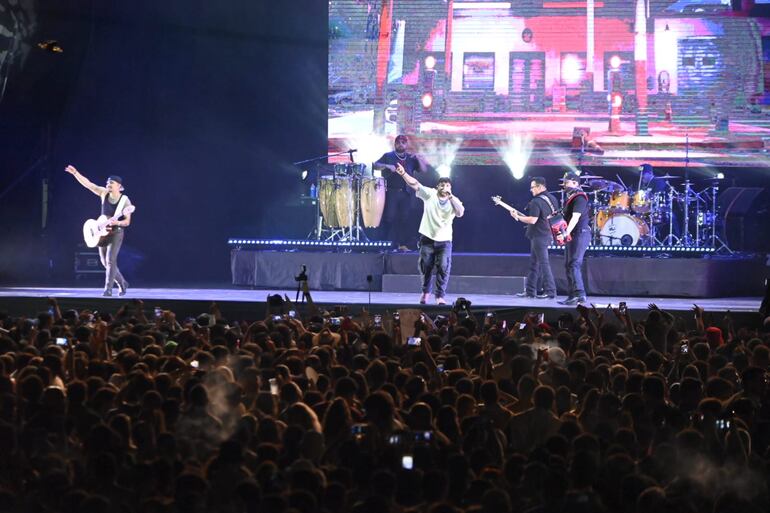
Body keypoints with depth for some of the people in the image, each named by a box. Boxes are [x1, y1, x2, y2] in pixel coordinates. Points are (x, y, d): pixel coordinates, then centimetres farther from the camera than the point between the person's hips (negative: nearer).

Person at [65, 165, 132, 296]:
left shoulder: (124, 200, -10)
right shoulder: (104, 193, 1)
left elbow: (127, 221, -10)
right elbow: (88, 184, -3)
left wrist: (117, 222, -29)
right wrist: (75, 173, -12)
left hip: (116, 233, -5)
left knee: (110, 260, -16)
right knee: (105, 262, 10)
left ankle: (108, 289, -14)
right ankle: (122, 283, 26)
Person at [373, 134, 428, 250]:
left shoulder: (411, 158, 15)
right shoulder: (388, 156, 8)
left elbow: (424, 170, 9)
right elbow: (375, 165, -2)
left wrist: (418, 158, -6)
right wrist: (387, 166, -19)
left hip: (406, 193, 3)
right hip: (391, 192, -3)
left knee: (406, 219, -2)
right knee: (390, 218, -7)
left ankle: (403, 244, 1)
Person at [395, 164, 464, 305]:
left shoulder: (454, 201, 0)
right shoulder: (430, 194, -2)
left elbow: (460, 213, -19)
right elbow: (415, 184, -12)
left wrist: (450, 196, -24)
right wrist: (403, 174, -26)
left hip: (444, 241, 0)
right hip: (427, 239, 0)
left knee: (443, 268, -10)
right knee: (426, 267, 9)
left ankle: (440, 296, -3)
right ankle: (425, 291, 31)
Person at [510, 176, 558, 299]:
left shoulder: (536, 202, -19)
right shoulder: (552, 198, 11)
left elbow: (532, 220, -24)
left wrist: (517, 217, -12)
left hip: (539, 236, -10)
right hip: (548, 233, 10)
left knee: (543, 264, -6)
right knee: (534, 264, 14)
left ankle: (550, 292, -5)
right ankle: (530, 291, 17)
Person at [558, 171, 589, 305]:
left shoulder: (579, 198, -14)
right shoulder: (569, 198, 18)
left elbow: (575, 217, -26)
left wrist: (566, 233, -35)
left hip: (580, 234, -11)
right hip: (572, 236, 11)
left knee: (574, 264, -16)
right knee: (568, 264, 11)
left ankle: (580, 295, -20)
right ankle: (573, 296, 15)